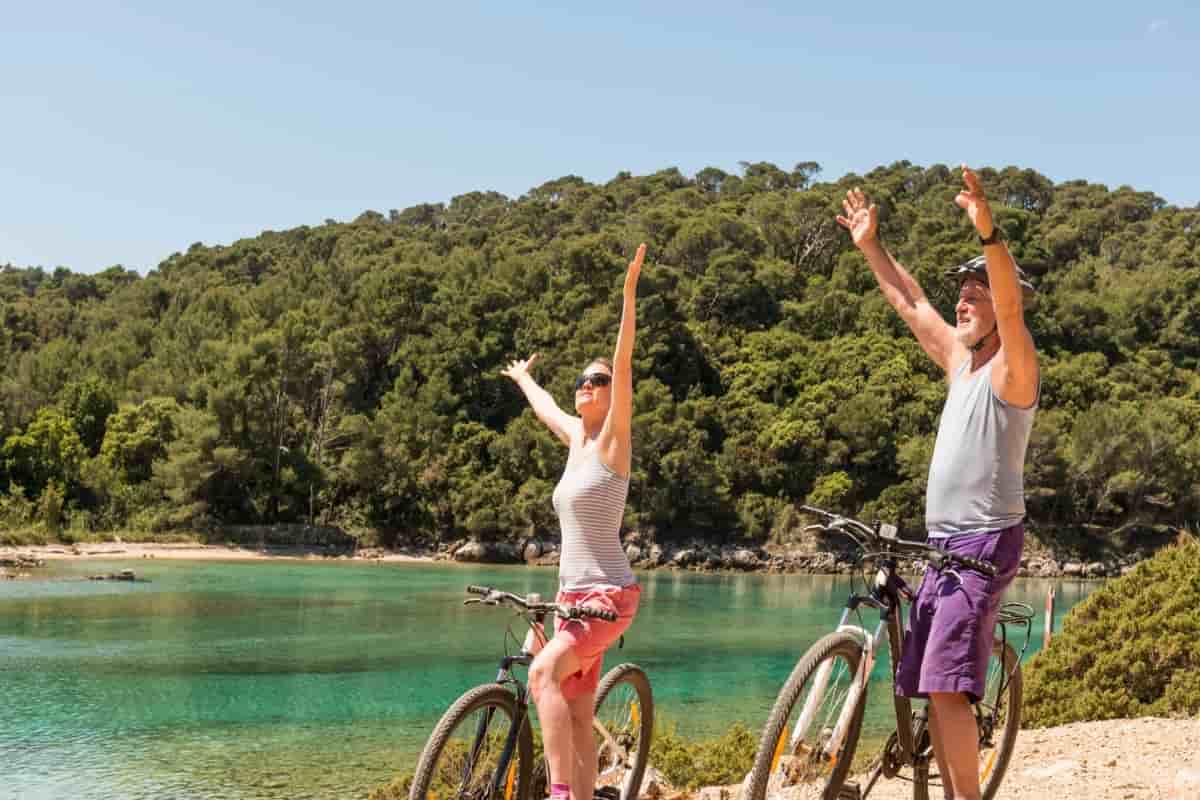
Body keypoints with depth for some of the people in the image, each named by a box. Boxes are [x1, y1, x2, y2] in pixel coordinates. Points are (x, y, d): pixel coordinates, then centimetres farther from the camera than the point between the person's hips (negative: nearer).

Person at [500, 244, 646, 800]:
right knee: (577, 716, 6)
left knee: (544, 673, -26)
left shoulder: (612, 438, -6)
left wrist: (630, 293, -27)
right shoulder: (576, 436, 12)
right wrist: (522, 379, 54)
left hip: (608, 594, -8)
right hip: (573, 593, 8)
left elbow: (624, 367, -19)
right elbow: (545, 407, 34)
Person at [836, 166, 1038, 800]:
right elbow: (910, 303, 25)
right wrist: (868, 245, 25)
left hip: (986, 541, -9)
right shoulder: (959, 360, 16)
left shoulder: (1012, 365, -7)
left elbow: (1011, 304, -26)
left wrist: (989, 233, -40)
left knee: (945, 687, -17)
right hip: (945, 542, 9)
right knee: (931, 690, 9)